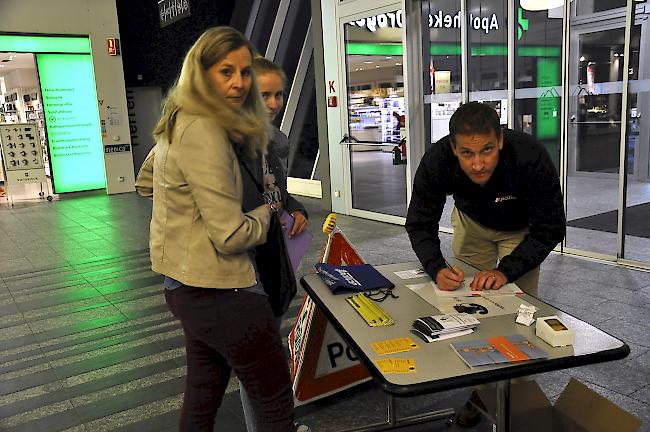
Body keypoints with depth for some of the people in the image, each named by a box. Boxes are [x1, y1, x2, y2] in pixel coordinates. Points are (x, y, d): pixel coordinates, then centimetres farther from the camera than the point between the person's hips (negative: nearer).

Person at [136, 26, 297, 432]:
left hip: (186, 284, 10)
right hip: (219, 289, -10)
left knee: (202, 397, 23)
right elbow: (231, 236, -23)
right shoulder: (204, 132, -22)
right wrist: (266, 212, -4)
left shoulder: (181, 121, 9)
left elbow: (146, 181, 25)